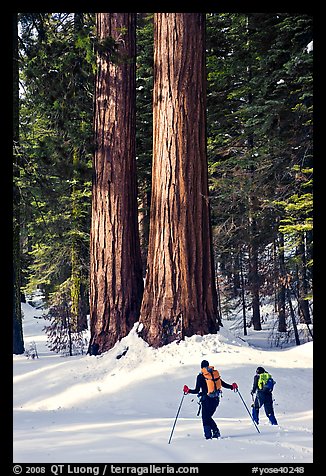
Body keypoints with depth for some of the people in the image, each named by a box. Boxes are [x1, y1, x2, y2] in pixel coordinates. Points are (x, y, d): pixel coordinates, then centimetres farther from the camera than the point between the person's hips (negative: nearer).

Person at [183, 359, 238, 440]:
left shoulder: (201, 376, -7)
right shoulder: (215, 373, 3)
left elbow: (197, 390, -9)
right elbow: (223, 384, 8)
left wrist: (188, 390, 7)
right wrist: (232, 386, 24)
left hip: (206, 400, -4)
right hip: (216, 399, 4)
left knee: (205, 418, 8)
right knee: (208, 417, 20)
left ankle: (208, 436, -2)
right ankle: (216, 431, 3)